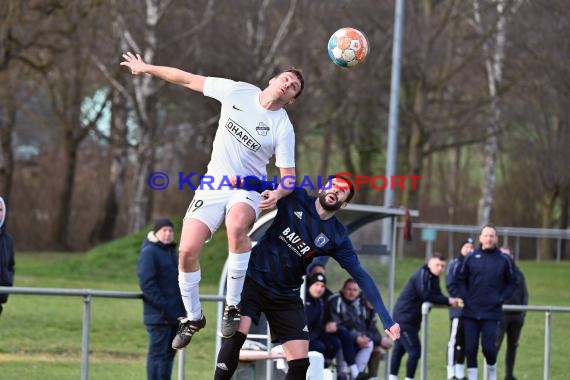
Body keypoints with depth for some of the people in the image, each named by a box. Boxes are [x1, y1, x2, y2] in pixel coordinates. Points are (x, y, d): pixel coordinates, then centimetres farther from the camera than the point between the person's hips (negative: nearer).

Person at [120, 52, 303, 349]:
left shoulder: (283, 128, -9)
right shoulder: (237, 92, -3)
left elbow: (288, 177, -9)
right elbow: (189, 80, 5)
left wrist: (278, 193, -32)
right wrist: (147, 68, 10)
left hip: (248, 190, -3)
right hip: (213, 186, 3)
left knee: (236, 226, -38)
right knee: (187, 251, -13)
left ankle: (233, 306, -24)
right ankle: (193, 317, 12)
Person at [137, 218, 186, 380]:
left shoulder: (172, 252, 20)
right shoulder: (149, 252, -8)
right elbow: (146, 282, -17)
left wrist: (183, 307, 13)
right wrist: (163, 305, -22)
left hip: (174, 314, 9)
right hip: (159, 316, -9)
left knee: (169, 354, 10)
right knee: (158, 353, -8)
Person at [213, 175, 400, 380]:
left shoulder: (337, 237, -5)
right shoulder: (295, 198, -5)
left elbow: (361, 276, -5)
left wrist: (387, 319, -10)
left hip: (286, 297, 2)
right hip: (254, 279, -2)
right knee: (236, 336, -24)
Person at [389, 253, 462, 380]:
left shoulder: (434, 277, 13)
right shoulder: (422, 275, -17)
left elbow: (436, 296, 8)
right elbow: (426, 296, -26)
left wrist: (451, 301, -11)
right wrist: (448, 300, -24)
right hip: (404, 317, -10)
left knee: (399, 349, 17)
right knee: (415, 351, -12)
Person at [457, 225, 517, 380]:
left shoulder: (504, 260, 0)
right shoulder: (471, 258, 3)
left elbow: (511, 283, 9)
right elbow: (461, 279, 12)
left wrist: (501, 299, -1)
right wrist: (465, 297, 0)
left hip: (492, 312, -2)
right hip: (471, 312, 2)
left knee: (489, 347, -7)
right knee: (470, 347, 0)